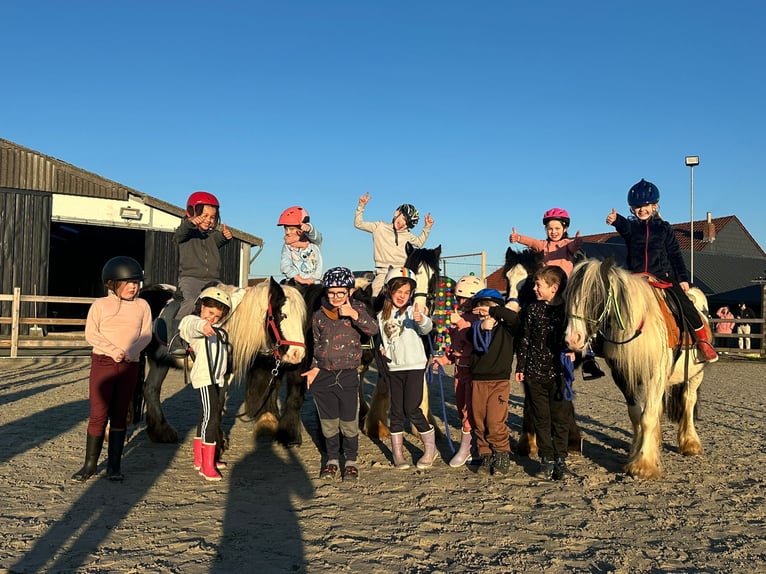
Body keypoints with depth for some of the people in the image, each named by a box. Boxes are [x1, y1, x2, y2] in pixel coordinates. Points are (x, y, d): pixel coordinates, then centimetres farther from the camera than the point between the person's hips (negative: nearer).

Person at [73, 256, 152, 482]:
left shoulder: (142, 306, 5)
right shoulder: (100, 304, 1)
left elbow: (146, 334, 0)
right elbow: (91, 334, -5)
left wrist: (131, 351, -18)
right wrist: (113, 350, -18)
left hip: (130, 365, 2)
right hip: (103, 362, -1)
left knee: (120, 414, 7)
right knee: (98, 414, 0)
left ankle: (114, 464, 16)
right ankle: (90, 463, 13)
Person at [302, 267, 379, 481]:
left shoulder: (357, 308, -2)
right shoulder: (319, 315, 4)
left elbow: (373, 330, -18)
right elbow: (317, 346, 12)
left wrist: (353, 314, -30)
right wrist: (314, 369, -2)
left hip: (348, 375, -2)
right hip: (323, 376, 2)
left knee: (349, 423, 7)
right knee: (328, 422, 13)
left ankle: (351, 461, 26)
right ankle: (332, 459, 32)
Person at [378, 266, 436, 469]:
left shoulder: (412, 311, -7)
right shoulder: (382, 316, 6)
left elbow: (427, 328, -27)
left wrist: (422, 320, -50)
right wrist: (382, 350, 0)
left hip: (414, 366, -4)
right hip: (394, 368, 4)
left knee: (412, 409, -7)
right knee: (396, 410, 8)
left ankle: (430, 448, 12)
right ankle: (397, 452, 18)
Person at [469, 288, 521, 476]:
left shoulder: (505, 329, 1)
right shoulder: (476, 328, 8)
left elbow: (514, 317, -19)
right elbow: (477, 345, -11)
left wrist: (492, 310, -17)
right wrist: (482, 327, -25)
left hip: (499, 381, -3)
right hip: (478, 381, 3)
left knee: (495, 422, -9)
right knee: (479, 422, 6)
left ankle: (502, 456, 9)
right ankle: (485, 457, 20)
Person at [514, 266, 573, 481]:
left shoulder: (567, 309, -3)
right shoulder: (532, 309, 4)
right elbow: (525, 340, 8)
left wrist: (572, 351, -16)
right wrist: (520, 367, 6)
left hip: (559, 372, -2)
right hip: (535, 372, 2)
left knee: (560, 417, 6)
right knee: (541, 418, 9)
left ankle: (560, 459, 18)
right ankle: (546, 458, 20)